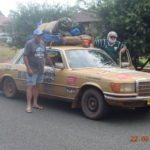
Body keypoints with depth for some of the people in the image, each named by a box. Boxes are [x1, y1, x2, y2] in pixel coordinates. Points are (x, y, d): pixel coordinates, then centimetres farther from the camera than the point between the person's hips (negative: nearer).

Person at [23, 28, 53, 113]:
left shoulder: (42, 43, 11)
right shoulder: (29, 43, -9)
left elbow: (46, 55, 22)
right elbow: (25, 56, -13)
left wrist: (52, 64, 23)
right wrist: (29, 69, -20)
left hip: (40, 70, 6)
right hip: (32, 70, -6)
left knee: (36, 86, 12)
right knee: (30, 86, -6)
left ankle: (35, 103, 19)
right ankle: (29, 105, -6)